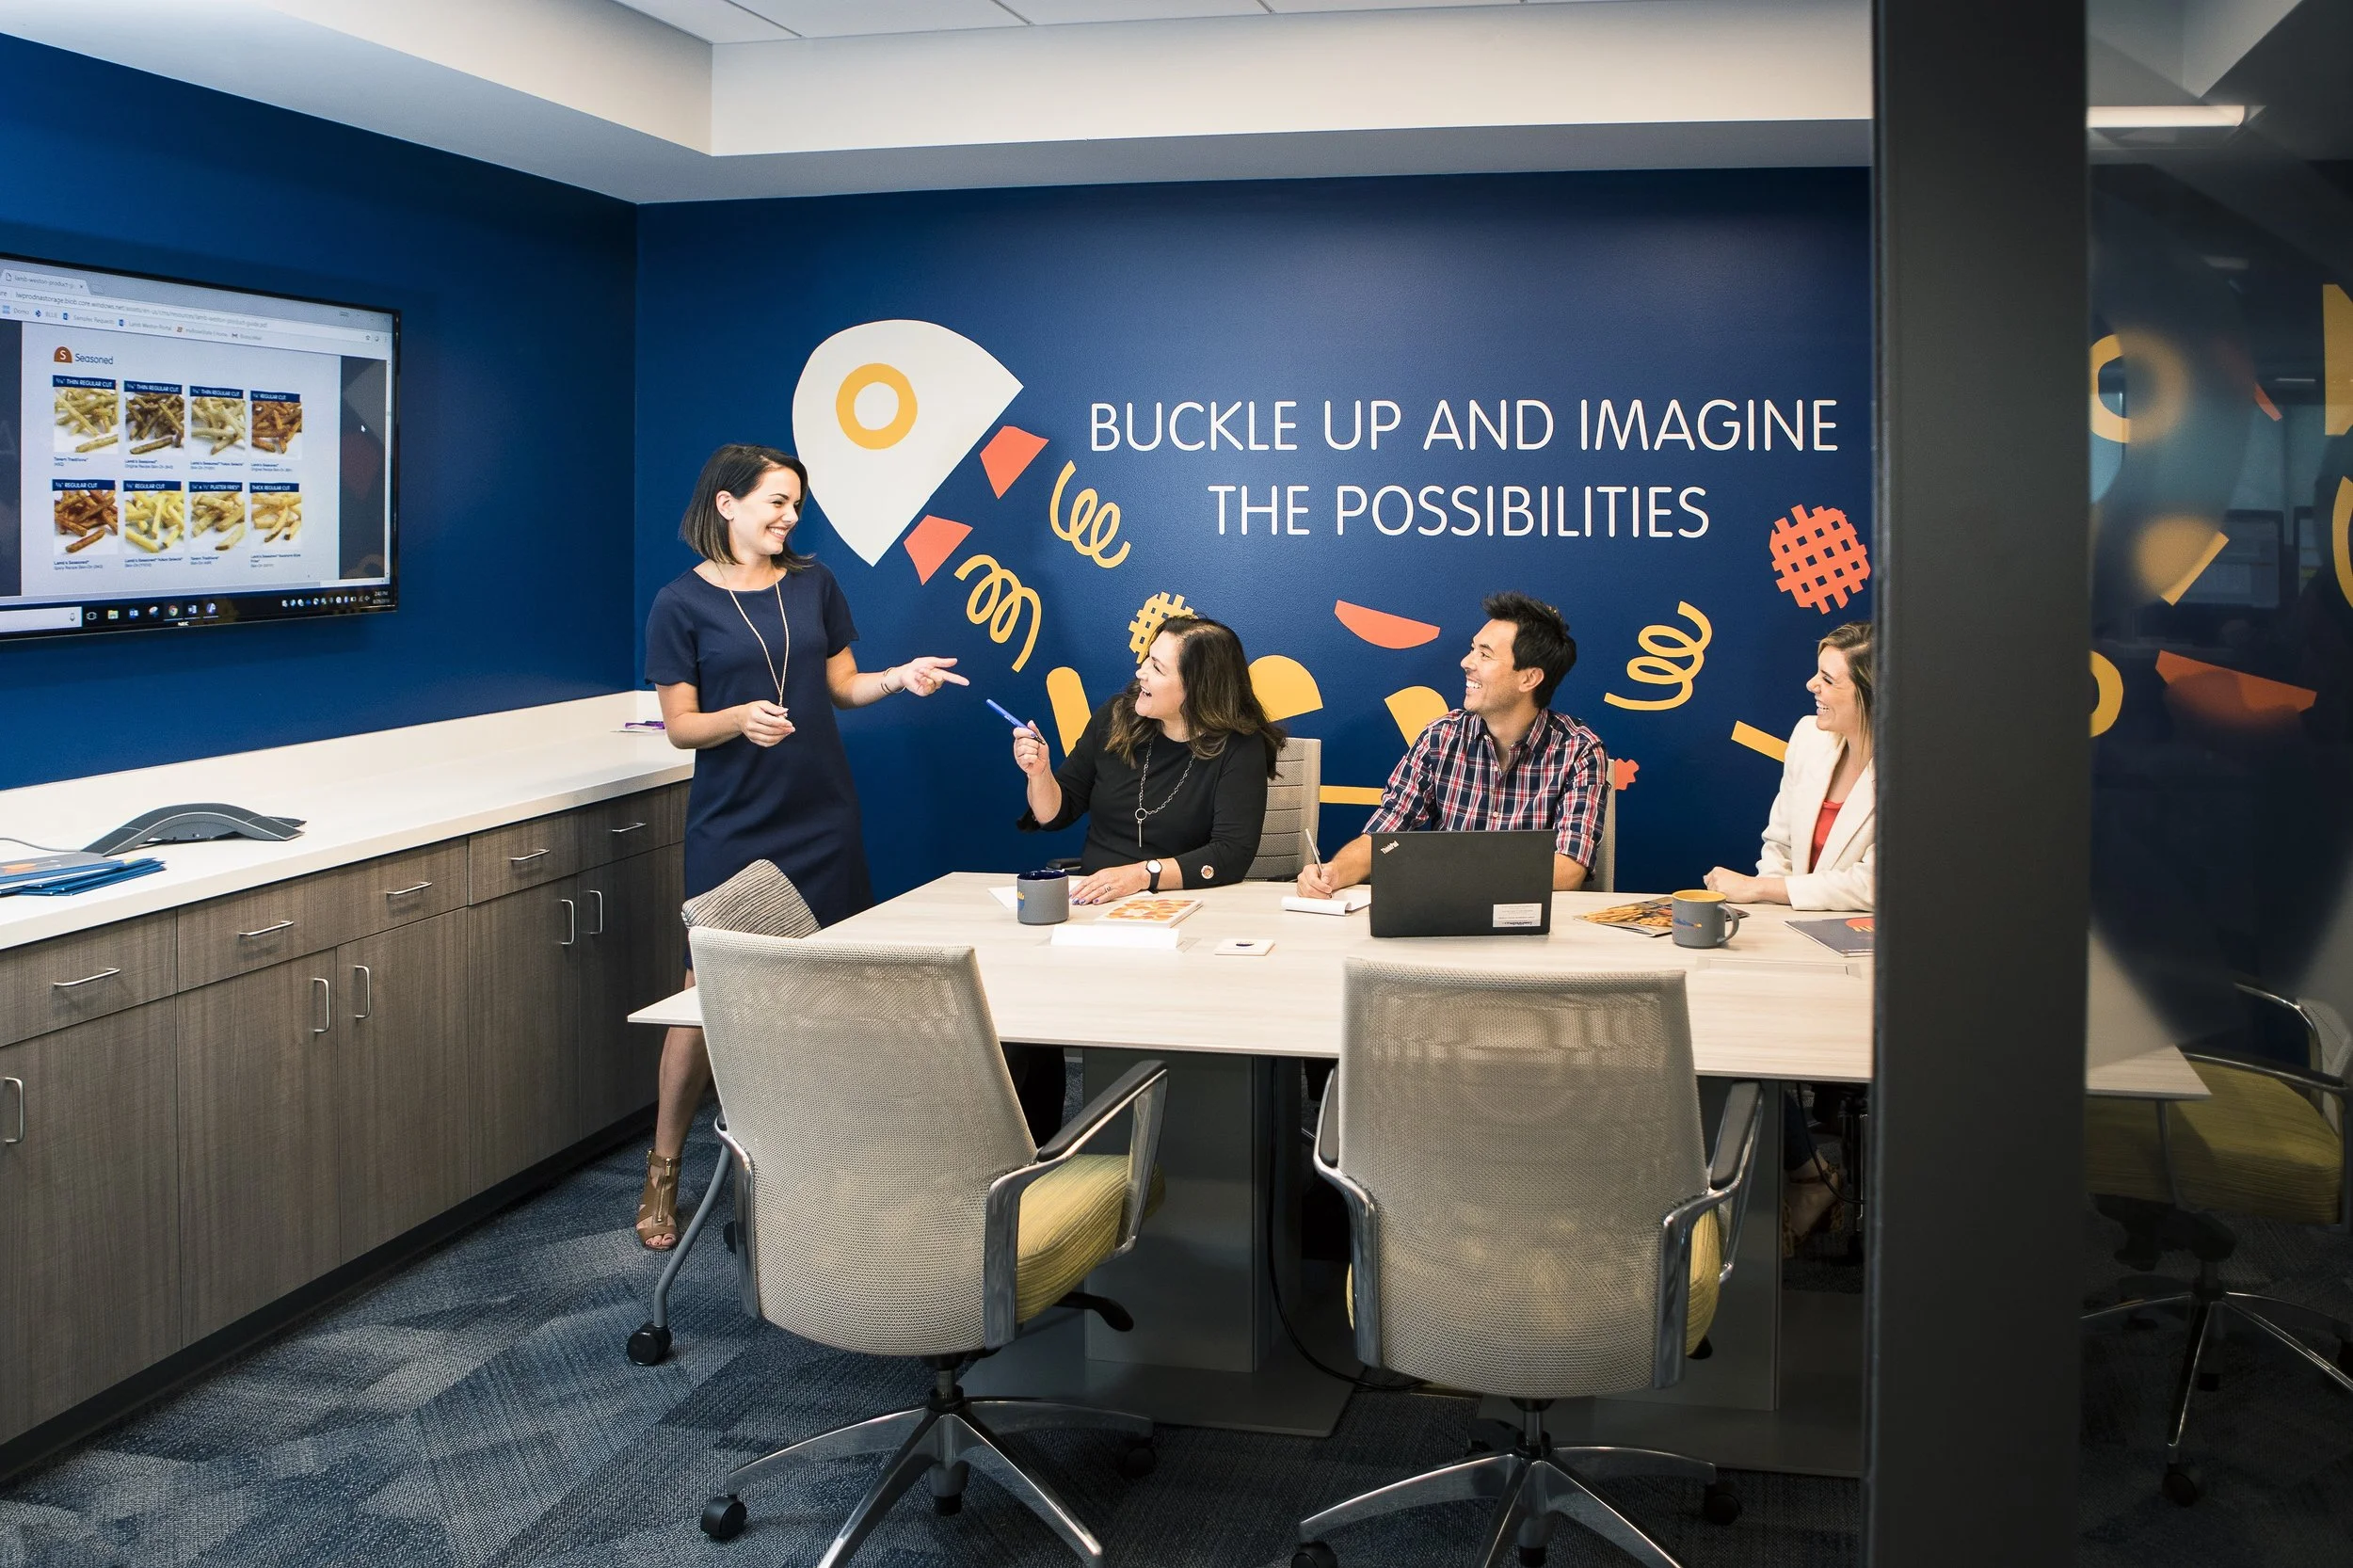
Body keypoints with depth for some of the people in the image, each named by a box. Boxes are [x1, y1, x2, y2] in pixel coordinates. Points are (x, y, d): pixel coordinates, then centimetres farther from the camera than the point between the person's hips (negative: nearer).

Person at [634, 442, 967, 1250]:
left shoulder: (813, 583, 6)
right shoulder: (683, 602, -4)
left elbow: (841, 684, 12)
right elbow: (681, 727, -5)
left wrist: (900, 678, -7)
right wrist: (741, 719, -24)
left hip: (822, 819, 4)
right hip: (733, 827, -3)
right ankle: (662, 1173, 10)